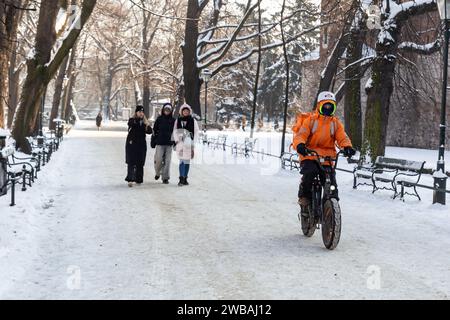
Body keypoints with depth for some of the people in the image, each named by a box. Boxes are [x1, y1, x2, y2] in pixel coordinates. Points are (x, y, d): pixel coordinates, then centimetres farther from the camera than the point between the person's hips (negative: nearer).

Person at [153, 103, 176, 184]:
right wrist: (153, 141, 5)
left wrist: (175, 141, 6)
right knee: (159, 159, -6)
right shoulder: (159, 119, 4)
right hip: (160, 143, -1)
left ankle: (165, 178, 6)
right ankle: (157, 173, 22)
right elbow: (154, 130, 7)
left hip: (169, 144, 1)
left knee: (167, 161, 0)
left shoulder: (173, 120, 6)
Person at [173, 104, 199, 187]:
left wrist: (193, 143, -3)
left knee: (187, 161, 7)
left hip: (189, 143, 1)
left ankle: (185, 179, 15)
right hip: (180, 143, -1)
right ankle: (181, 179, -15)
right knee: (182, 161, -10)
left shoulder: (193, 121, 5)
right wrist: (177, 140, -8)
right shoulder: (178, 120, 8)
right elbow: (175, 131, 6)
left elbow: (196, 132, 4)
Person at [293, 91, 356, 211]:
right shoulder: (310, 120, 5)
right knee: (309, 173, -31)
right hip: (309, 157, -3)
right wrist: (300, 144, -31)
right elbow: (301, 134, -7)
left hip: (328, 158, 3)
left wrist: (347, 147, -24)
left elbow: (342, 137, 0)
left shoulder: (336, 123, 13)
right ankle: (304, 198, -12)